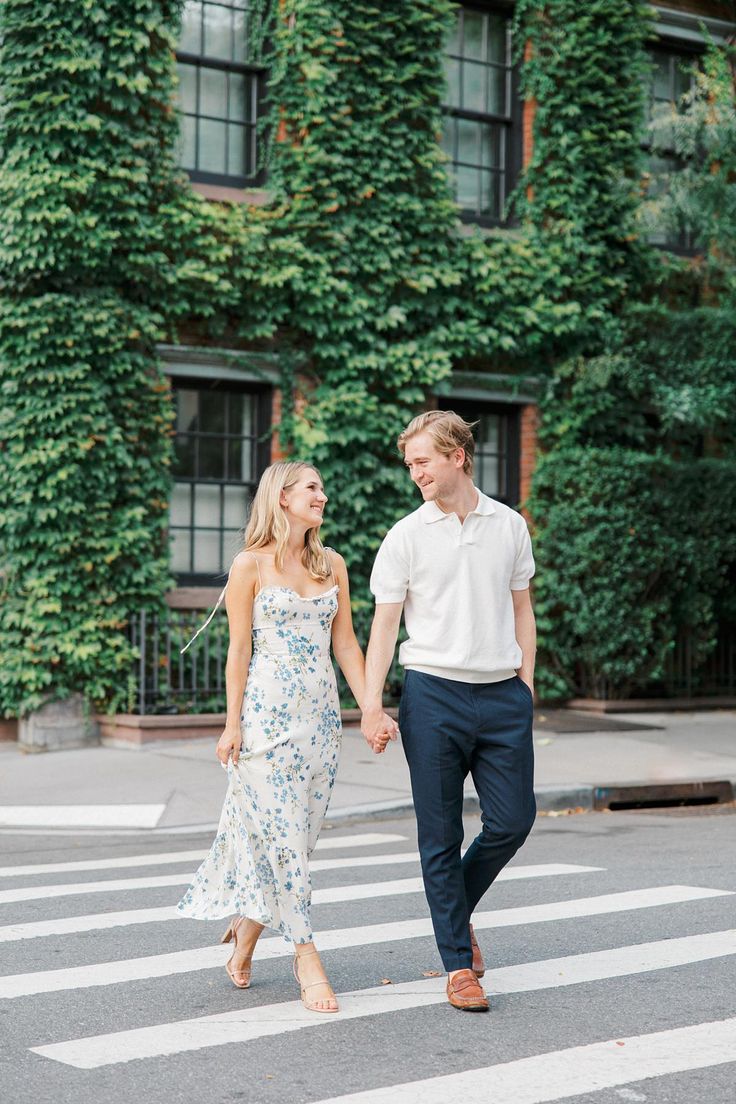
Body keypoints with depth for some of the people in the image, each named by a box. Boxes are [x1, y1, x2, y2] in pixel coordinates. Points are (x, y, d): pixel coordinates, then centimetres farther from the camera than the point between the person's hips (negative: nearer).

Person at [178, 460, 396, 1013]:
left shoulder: (332, 564, 11)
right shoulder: (251, 565, -2)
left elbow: (346, 644, 11)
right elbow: (239, 650, -3)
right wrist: (232, 724, -7)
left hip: (321, 713, 5)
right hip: (268, 711, -5)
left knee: (297, 834, 6)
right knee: (282, 831, -6)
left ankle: (245, 938, 23)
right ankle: (307, 957, 0)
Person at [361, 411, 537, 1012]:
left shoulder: (510, 526, 9)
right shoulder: (406, 537, 1)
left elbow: (521, 611, 15)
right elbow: (384, 625, 0)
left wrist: (526, 686, 7)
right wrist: (372, 704, -9)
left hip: (503, 696, 2)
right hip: (434, 694, -2)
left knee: (513, 820, 1)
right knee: (442, 835, 1)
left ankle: (458, 907, 29)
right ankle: (460, 965, 10)